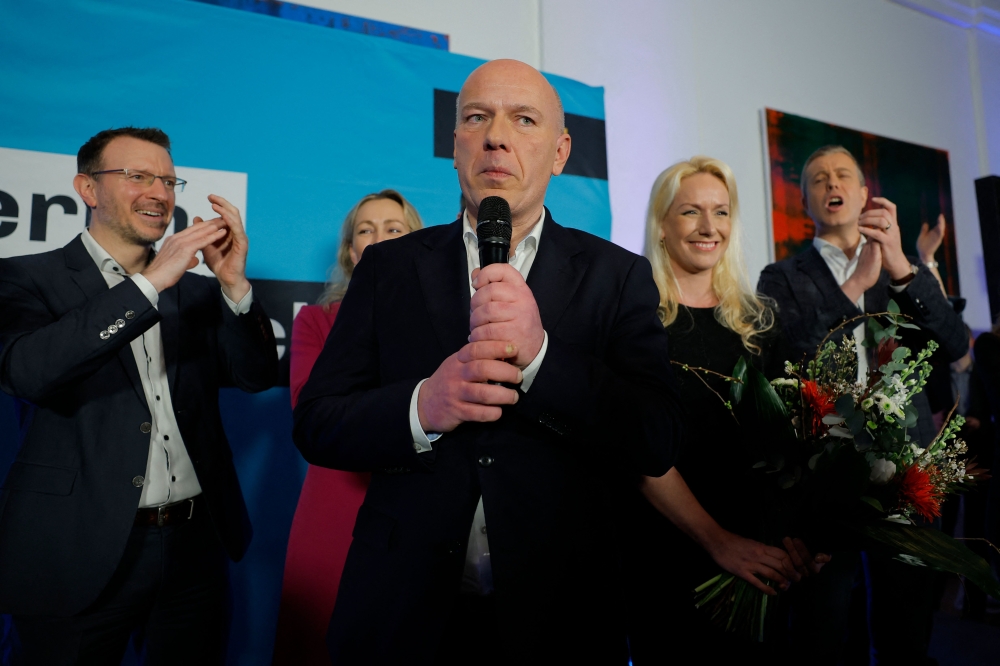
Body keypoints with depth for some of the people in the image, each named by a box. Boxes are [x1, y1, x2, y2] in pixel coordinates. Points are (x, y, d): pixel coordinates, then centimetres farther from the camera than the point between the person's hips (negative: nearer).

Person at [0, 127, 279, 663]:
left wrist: (234, 283, -15)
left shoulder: (196, 288, 9)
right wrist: (151, 282, -24)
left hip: (196, 546, 4)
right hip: (80, 556, -3)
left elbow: (258, 376, -1)